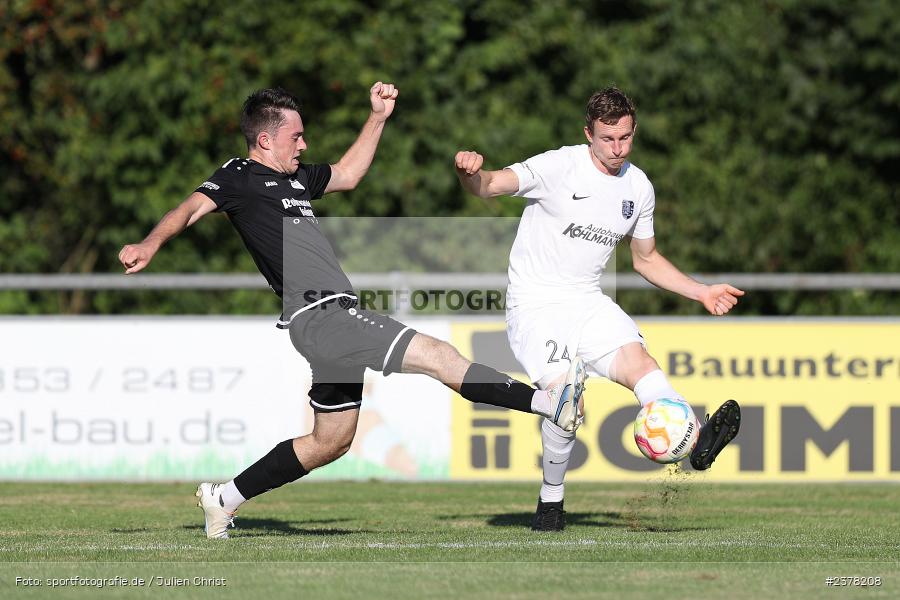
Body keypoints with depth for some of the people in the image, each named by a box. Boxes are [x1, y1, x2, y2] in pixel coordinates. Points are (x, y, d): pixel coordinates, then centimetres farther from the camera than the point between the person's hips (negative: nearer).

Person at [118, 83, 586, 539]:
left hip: (336, 317, 10)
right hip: (316, 314, -10)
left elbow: (346, 174, 39)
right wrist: (150, 244, -34)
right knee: (436, 355, -17)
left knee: (331, 442, 17)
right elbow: (192, 209, -16)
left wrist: (378, 118, 33)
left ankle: (223, 499, 24)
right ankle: (548, 403, -20)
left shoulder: (294, 177, 23)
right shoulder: (240, 177, -1)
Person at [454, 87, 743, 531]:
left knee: (637, 359, -24)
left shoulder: (638, 187, 9)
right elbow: (490, 186, -18)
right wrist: (471, 173, -43)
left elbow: (646, 258, 23)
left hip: (588, 302, 5)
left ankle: (696, 443, -45)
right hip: (535, 303, -5)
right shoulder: (559, 167, -9)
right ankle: (550, 500, -4)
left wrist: (701, 292, 14)